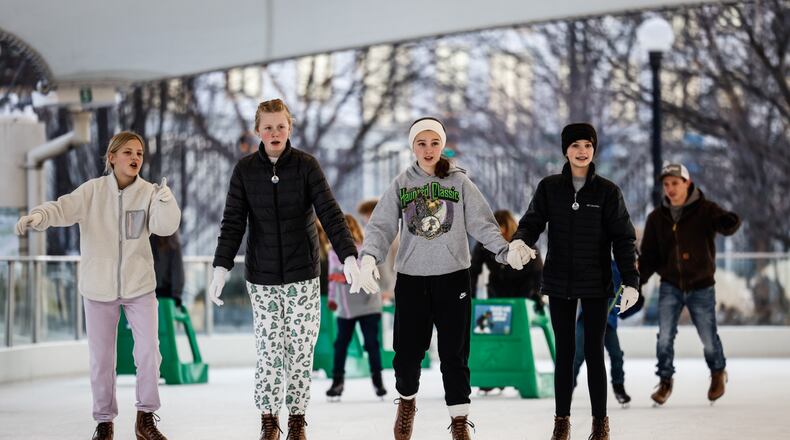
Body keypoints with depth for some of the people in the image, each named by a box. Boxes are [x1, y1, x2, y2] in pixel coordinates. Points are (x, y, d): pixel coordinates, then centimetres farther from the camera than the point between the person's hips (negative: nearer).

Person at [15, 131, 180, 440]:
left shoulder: (148, 193, -4)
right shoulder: (93, 190, -8)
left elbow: (166, 226, -15)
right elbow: (64, 208, -21)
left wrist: (164, 194, -28)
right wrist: (38, 216, -41)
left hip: (139, 286, 1)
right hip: (99, 287, 0)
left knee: (149, 351, -7)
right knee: (101, 359, 7)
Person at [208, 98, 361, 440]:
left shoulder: (306, 165, -4)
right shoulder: (245, 170, -1)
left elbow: (330, 214, -11)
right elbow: (233, 222, -3)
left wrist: (349, 257, -23)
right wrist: (221, 267, -15)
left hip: (303, 274, 0)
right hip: (262, 276, 0)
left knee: (301, 349, 3)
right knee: (268, 351, -2)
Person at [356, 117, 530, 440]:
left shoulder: (459, 182, 3)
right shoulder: (401, 185, 5)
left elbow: (481, 223, -2)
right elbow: (382, 226, -3)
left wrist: (504, 249, -19)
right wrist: (369, 257, -20)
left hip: (453, 277, -1)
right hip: (411, 279, 1)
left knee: (454, 352, -1)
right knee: (407, 350, 3)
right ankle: (407, 402, 31)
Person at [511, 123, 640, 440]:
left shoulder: (607, 191, -4)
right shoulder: (549, 187, 1)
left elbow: (623, 238, -5)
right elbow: (532, 222, -2)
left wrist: (631, 282, -16)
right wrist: (519, 243, -26)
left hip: (596, 284, -1)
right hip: (559, 283, 1)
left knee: (594, 353, 1)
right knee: (564, 352, 7)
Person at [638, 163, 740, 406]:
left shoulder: (705, 210, -10)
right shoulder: (657, 218, 1)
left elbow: (728, 223, -29)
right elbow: (649, 255, 3)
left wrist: (728, 222, -54)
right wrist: (638, 278, -12)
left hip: (701, 287, -2)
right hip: (670, 286, 2)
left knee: (708, 338, 5)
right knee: (665, 336, -8)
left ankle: (718, 372, 34)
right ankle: (665, 381, 10)